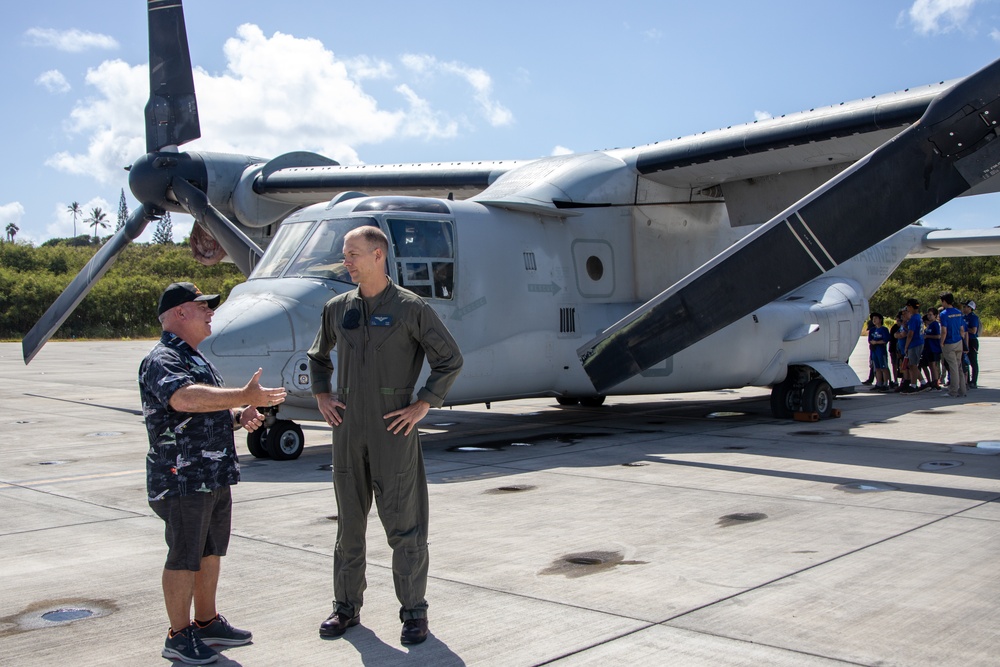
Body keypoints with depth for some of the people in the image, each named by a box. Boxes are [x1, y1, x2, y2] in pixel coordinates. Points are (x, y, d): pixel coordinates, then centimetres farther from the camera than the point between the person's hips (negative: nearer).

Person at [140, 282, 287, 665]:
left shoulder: (196, 358, 19)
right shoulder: (163, 360, -15)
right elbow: (185, 398, -36)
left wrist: (237, 417, 7)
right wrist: (245, 397, -38)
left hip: (215, 476, 10)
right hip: (183, 479, -10)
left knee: (210, 551, 17)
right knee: (184, 558, 1)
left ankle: (207, 623, 30)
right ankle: (179, 636, 12)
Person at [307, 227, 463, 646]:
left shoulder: (410, 308, -5)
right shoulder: (337, 308, 8)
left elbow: (450, 359, -2)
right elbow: (318, 356, 24)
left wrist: (423, 405, -7)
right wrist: (322, 396, 11)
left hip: (393, 430, -4)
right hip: (348, 429, 4)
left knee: (403, 525, 1)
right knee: (349, 523, 12)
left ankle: (413, 611, 12)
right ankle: (347, 606, 24)